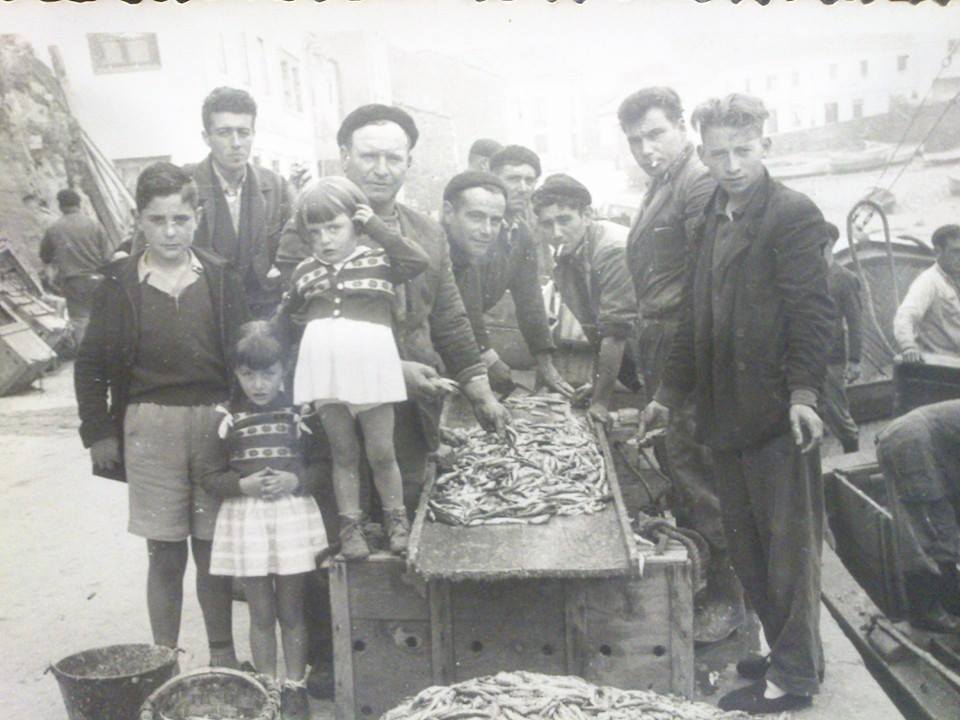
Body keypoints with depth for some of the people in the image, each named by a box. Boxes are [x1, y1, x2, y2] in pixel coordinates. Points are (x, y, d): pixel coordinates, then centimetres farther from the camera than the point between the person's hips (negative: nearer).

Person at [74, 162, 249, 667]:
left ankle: (223, 658, 22)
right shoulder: (121, 282, 2)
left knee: (213, 549, 8)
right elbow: (91, 364, 5)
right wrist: (98, 432, 1)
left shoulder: (218, 278, 3)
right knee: (165, 553, 6)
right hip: (150, 427, 0)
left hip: (216, 423, 1)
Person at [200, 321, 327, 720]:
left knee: (291, 610, 10)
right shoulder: (227, 419, -1)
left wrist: (295, 480, -15)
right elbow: (210, 476, 1)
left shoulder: (297, 413, -1)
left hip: (293, 512, 0)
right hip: (246, 518, 0)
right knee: (261, 613, 9)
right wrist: (244, 484, -15)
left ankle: (295, 688, 22)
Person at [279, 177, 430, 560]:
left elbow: (419, 260, -13)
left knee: (381, 452, 5)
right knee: (343, 454, 11)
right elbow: (284, 318, 24)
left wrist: (375, 226, -9)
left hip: (370, 364, -3)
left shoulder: (378, 258, 5)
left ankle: (397, 521, 21)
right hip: (324, 368, 3)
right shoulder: (304, 273, 13)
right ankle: (350, 527, 20)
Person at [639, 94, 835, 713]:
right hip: (728, 413, 8)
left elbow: (812, 310, -13)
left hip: (777, 413, -8)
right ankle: (789, 651, 31)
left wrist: (804, 392, -20)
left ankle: (794, 676, 15)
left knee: (788, 544, 3)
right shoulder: (713, 220, 16)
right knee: (747, 546, 15)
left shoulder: (793, 213, -7)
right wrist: (670, 393, 17)